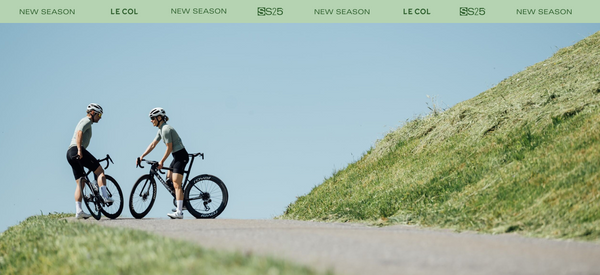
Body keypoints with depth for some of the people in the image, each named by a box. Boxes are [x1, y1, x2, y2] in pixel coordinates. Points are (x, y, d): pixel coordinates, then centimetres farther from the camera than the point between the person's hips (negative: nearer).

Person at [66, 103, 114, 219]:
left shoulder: (84, 122, 31)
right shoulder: (86, 121, 0)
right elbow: (79, 133, -19)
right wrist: (79, 150, -29)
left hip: (70, 154, 10)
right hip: (77, 150, -10)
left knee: (80, 183, 7)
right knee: (100, 171, -3)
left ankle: (78, 211, 0)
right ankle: (104, 196, -17)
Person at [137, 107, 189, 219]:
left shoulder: (166, 129, -18)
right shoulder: (161, 130, 13)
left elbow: (169, 148, -17)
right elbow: (153, 145, 16)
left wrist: (161, 161, -8)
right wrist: (141, 157, 12)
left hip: (181, 156, -11)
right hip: (177, 156, 11)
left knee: (176, 184, -14)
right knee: (169, 179, 19)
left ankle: (179, 212, -18)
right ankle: (182, 203, 24)